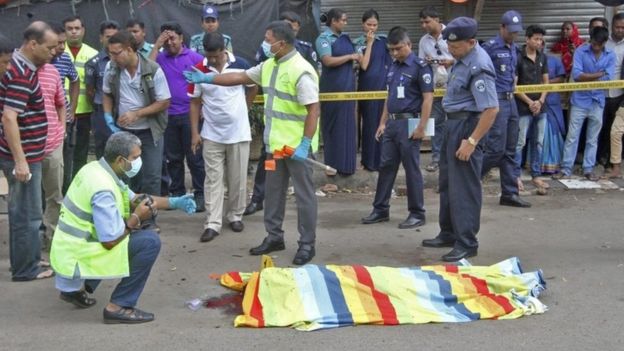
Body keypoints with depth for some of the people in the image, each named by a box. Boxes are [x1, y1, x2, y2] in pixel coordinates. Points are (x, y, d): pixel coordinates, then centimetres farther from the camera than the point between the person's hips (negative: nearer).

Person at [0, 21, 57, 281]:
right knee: (28, 214, 0)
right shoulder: (21, 74, -21)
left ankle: (23, 261, 28)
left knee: (21, 211, 17)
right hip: (23, 156, -10)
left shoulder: (22, 66, 10)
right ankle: (25, 269, 10)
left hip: (26, 153, 10)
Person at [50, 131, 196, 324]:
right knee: (150, 241, -14)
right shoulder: (103, 189, -25)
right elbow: (110, 241, -24)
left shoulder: (96, 169, 4)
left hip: (67, 250, 9)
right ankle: (119, 307, -9)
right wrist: (136, 218, -9)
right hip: (78, 257, -9)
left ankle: (77, 287, 26)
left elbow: (132, 198, 16)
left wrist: (174, 202, 7)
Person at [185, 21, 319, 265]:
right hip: (275, 143, 9)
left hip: (297, 146, -9)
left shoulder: (301, 71, -19)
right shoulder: (269, 65, 8)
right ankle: (274, 237, 29)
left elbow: (313, 110, -21)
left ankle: (307, 244, 10)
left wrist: (305, 144, -24)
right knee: (273, 192, 16)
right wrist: (206, 78, 15)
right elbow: (240, 77, 17)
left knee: (303, 195, 2)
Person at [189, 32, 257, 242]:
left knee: (238, 179, 9)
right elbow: (195, 102, 0)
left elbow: (253, 88, 10)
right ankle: (212, 223, 3)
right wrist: (195, 133, -3)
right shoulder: (199, 70, -7)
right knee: (213, 179, 1)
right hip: (211, 135, 0)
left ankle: (235, 216, 25)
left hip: (239, 132, 0)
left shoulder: (240, 65, -8)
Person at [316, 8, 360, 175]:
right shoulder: (323, 38, -9)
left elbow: (355, 56, 25)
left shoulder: (346, 37, 12)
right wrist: (350, 57, -15)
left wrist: (358, 57, 5)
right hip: (332, 88, -7)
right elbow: (328, 61, -22)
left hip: (348, 86, 7)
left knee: (347, 125, 8)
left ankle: (345, 163, 14)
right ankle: (332, 164, 6)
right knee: (332, 126, 0)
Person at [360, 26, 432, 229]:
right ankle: (381, 210, 20)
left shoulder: (420, 66, -9)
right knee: (386, 166, 11)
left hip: (409, 123, -7)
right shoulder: (393, 67, 14)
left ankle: (417, 214, 8)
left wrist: (422, 127, -18)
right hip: (391, 123, 8)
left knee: (412, 169, -1)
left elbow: (428, 98, -13)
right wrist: (383, 123, 15)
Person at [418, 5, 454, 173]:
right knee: (436, 122, 8)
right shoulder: (423, 41, 7)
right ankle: (436, 157, 15)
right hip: (435, 86, 4)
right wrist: (426, 62, -11)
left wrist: (452, 62, -17)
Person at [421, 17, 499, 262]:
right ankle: (449, 234, 31)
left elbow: (491, 109, -27)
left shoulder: (478, 67, -23)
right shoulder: (463, 58, 6)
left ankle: (466, 243, 6)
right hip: (454, 124, 10)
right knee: (447, 182, 18)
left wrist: (471, 141, -27)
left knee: (464, 186, -4)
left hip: (467, 126, -10)